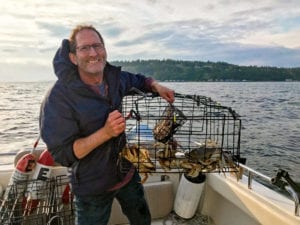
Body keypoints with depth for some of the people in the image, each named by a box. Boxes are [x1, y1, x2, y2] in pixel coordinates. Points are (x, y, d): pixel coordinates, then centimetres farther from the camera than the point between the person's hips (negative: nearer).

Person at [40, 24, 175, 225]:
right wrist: (105, 133, -34)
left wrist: (157, 86, -4)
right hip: (93, 186, -5)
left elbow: (140, 81, 16)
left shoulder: (115, 77, -7)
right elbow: (62, 154, -23)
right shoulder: (59, 97, -23)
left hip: (127, 172, 6)